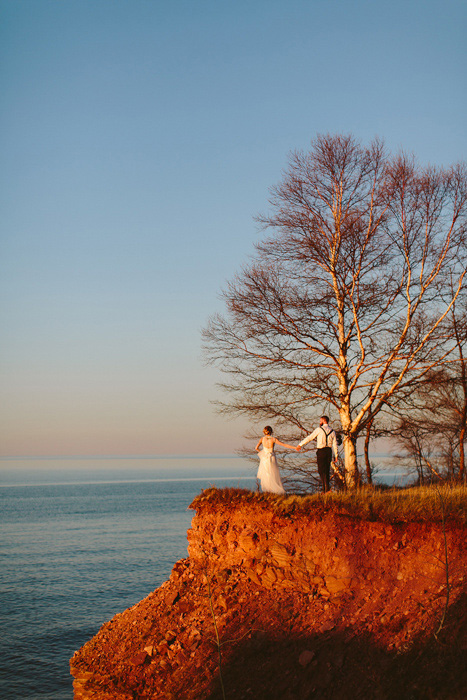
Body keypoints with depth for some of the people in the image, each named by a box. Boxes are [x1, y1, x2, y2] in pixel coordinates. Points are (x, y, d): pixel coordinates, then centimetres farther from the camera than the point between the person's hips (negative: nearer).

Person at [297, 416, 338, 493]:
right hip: (329, 451, 5)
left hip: (321, 451, -5)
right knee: (326, 470, 11)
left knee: (322, 471, -5)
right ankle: (325, 489, 11)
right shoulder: (332, 431, 10)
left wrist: (300, 444, 8)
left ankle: (327, 488, -18)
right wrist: (335, 456, 14)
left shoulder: (319, 429, -5)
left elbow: (309, 437, -1)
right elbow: (335, 444, 9)